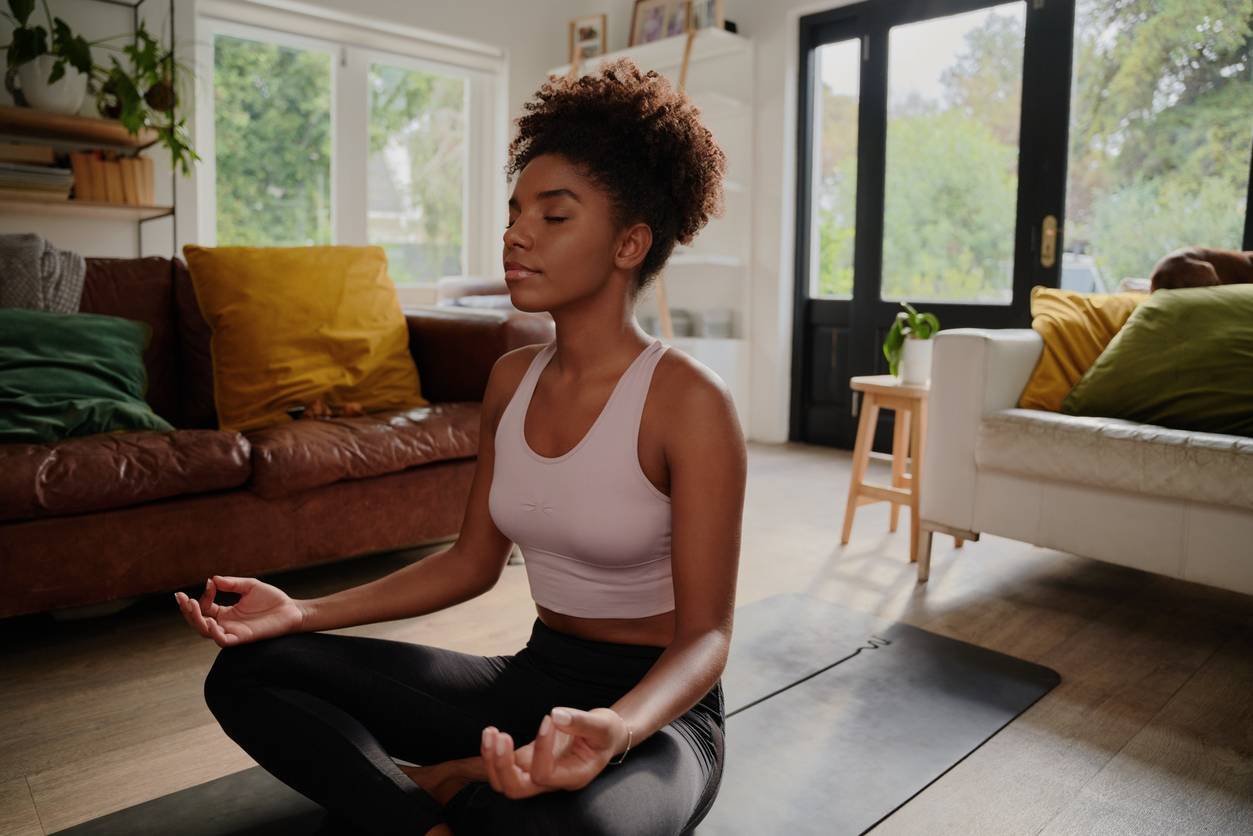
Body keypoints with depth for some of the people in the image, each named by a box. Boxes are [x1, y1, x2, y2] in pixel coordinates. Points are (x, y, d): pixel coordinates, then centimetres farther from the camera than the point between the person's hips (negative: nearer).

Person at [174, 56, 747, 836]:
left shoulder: (689, 400, -19)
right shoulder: (512, 379, 1)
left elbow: (705, 635, -17)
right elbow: (473, 561, 7)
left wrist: (613, 731, -38)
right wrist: (303, 612, -1)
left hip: (655, 708, -5)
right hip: (533, 680, 6)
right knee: (250, 672, -3)